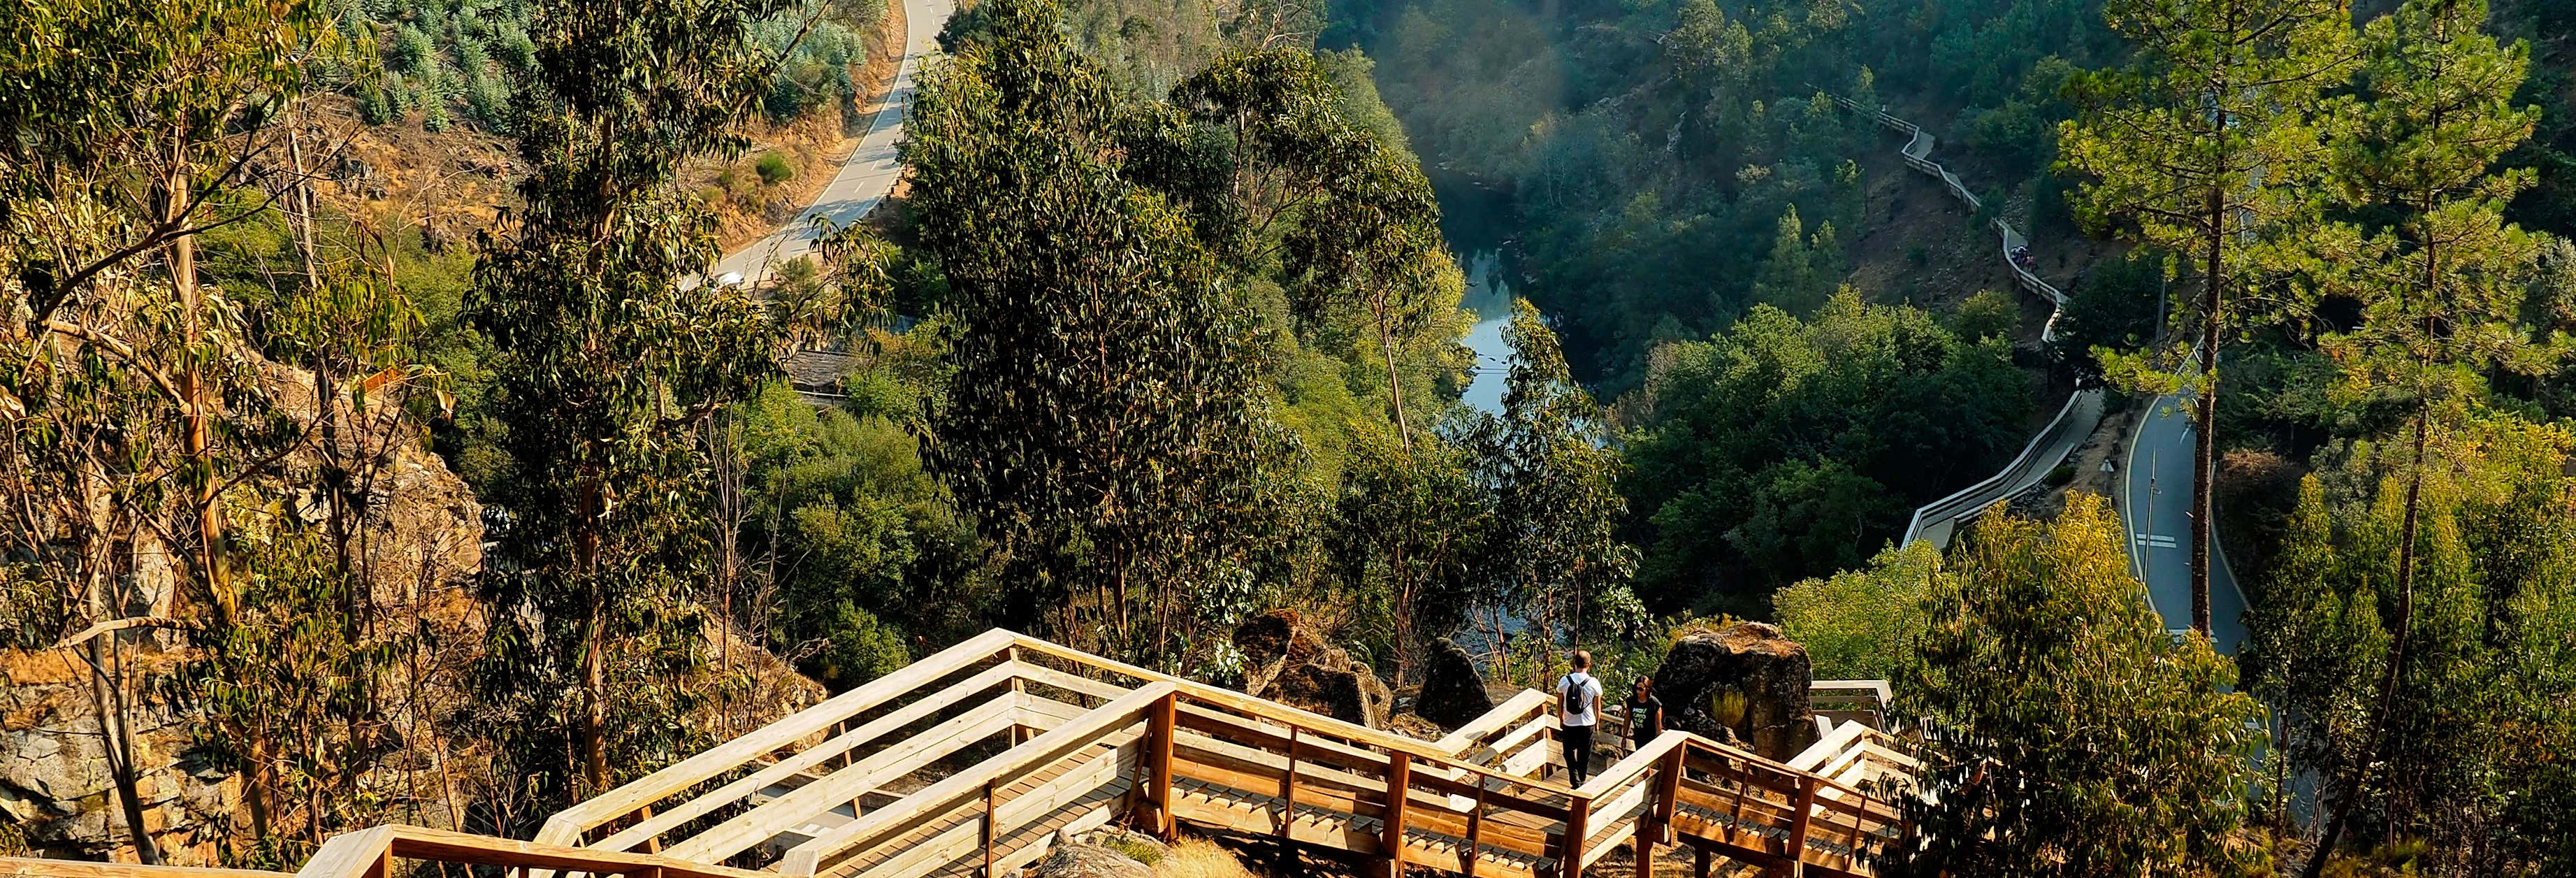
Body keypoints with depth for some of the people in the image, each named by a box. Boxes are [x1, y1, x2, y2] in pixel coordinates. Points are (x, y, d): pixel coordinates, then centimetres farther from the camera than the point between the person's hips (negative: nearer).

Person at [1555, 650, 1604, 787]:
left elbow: (1560, 705, 0)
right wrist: (1598, 722, 16)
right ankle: (1582, 782, 28)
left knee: (1570, 754, 13)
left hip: (1569, 725, 0)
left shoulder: (1564, 681, -10)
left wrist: (1561, 720, 16)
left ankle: (1576, 783, 0)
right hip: (1588, 724, 0)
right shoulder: (1594, 683, -12)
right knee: (1584, 756, 16)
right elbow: (1597, 707, -2)